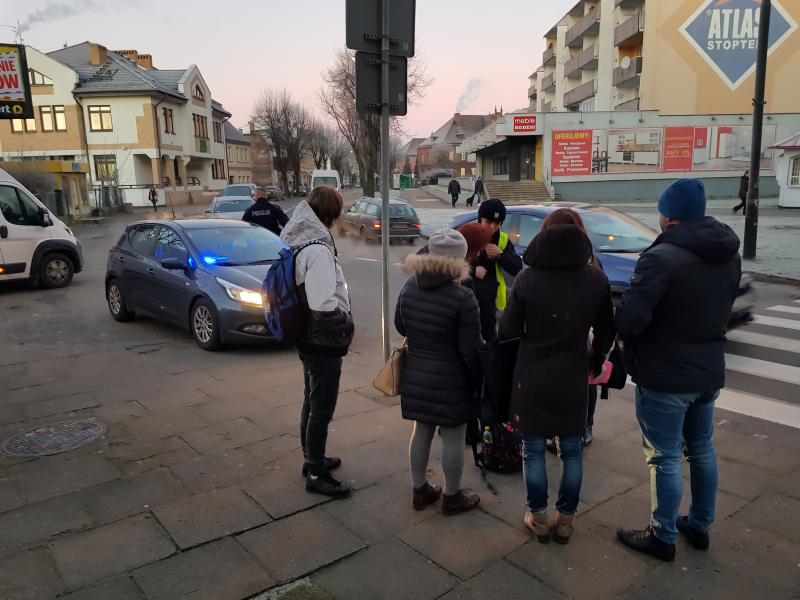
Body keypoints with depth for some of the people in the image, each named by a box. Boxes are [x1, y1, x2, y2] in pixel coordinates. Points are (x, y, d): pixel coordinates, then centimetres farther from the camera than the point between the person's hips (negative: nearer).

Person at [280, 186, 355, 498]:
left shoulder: (296, 243, 6)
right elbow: (324, 304, -29)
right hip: (323, 341, -10)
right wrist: (345, 325, -12)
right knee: (322, 407, 3)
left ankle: (313, 458, 38)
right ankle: (316, 474, 16)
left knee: (312, 400, 22)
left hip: (306, 336, 10)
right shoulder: (318, 249, -23)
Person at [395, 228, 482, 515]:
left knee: (421, 432, 19)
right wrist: (477, 382, -4)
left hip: (415, 376, 6)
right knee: (453, 439, 11)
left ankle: (420, 491, 34)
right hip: (451, 381, -6)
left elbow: (400, 326, 12)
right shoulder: (462, 297, -20)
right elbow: (469, 350, -18)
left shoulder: (409, 286, -2)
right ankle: (452, 497, 27)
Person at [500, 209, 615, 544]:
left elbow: (508, 330, -8)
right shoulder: (596, 280, -5)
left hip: (532, 376, -2)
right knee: (571, 450, 16)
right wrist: (595, 363, 21)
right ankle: (565, 519, 25)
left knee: (533, 449, 12)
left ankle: (538, 518, 22)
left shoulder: (527, 278, -12)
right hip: (573, 377, 2)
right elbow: (607, 332, 5)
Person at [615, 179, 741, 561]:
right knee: (702, 450, 22)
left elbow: (630, 318, -29)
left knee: (664, 458, 5)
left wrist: (627, 345, -8)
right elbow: (720, 309, 13)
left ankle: (663, 537, 20)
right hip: (709, 371, 8)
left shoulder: (662, 257, -23)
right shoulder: (729, 255, 4)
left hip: (665, 376, -8)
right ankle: (700, 526, 37)